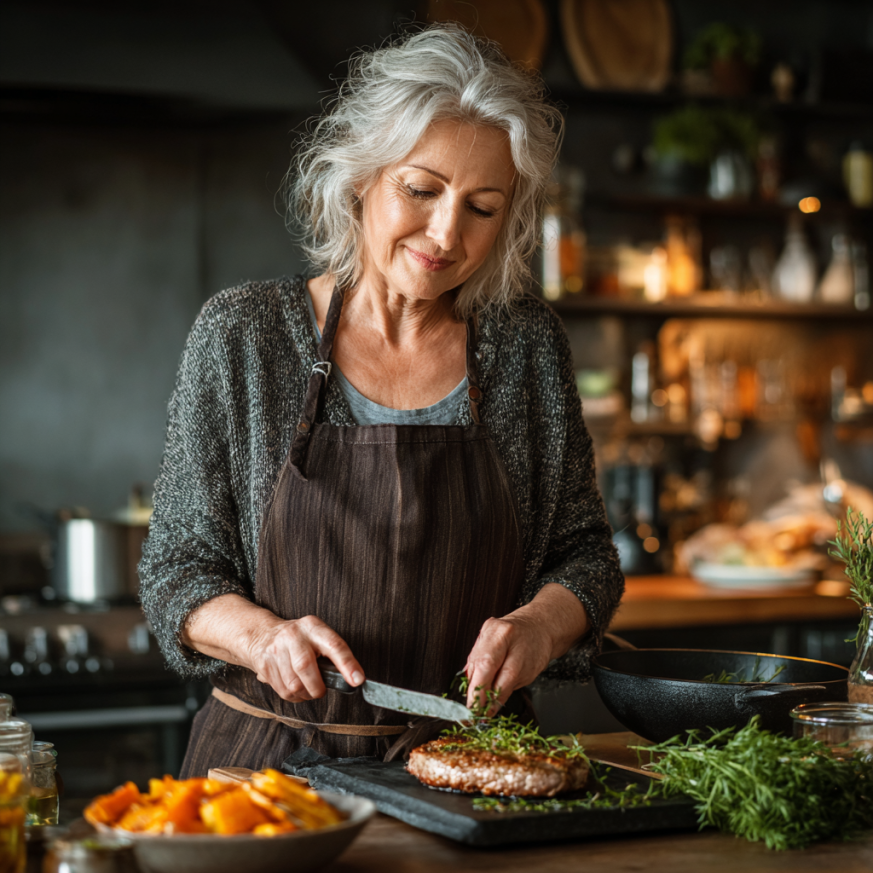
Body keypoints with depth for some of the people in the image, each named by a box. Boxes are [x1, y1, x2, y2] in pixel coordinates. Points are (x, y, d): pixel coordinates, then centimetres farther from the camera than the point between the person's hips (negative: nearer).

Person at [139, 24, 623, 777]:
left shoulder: (527, 343, 4)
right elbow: (177, 570, 3)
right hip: (274, 758, -1)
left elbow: (585, 553, 10)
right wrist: (262, 634, -17)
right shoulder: (241, 334, -1)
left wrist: (541, 623, -11)